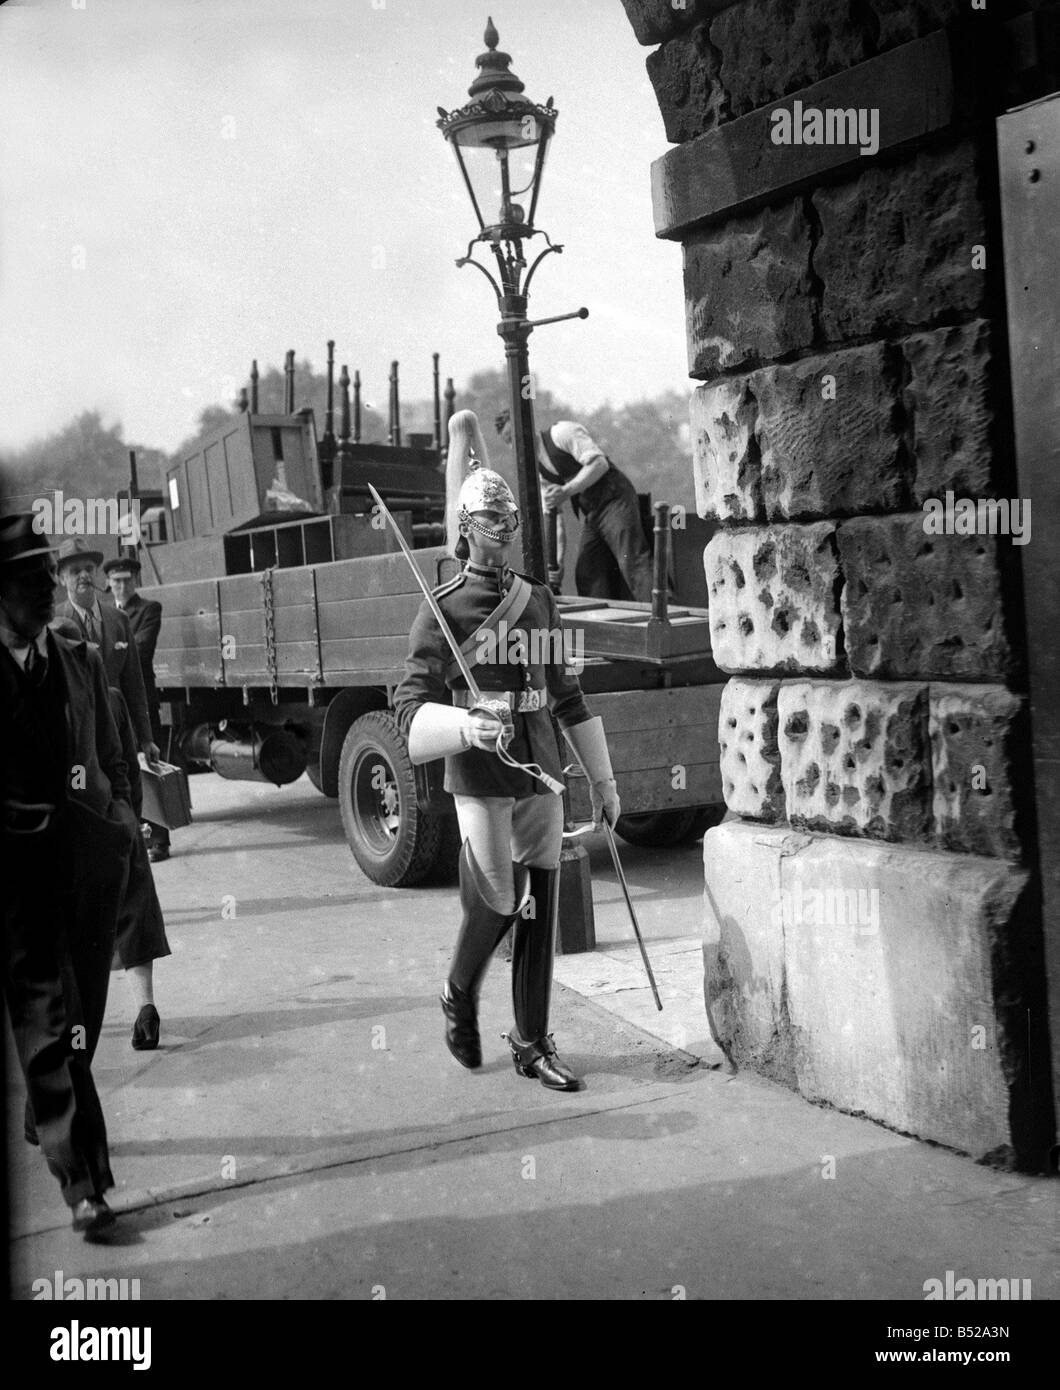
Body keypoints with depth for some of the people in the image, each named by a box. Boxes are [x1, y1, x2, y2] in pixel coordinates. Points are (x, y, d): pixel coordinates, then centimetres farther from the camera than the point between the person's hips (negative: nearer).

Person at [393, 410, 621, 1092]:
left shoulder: (541, 601, 13)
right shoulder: (444, 610, -4)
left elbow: (568, 695, 18)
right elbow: (412, 704, -9)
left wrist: (604, 780, 18)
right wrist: (467, 727, -29)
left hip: (542, 774, 5)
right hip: (480, 779, -5)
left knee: (542, 909, 6)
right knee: (497, 903, -6)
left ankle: (533, 1042, 18)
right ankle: (459, 999, 25)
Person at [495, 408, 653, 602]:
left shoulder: (562, 433, -9)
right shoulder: (536, 467, 14)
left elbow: (599, 463, -20)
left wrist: (567, 490, -28)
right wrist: (558, 558, 1)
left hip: (615, 501, -8)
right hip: (591, 516, 9)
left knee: (632, 563, -17)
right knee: (586, 575, 2)